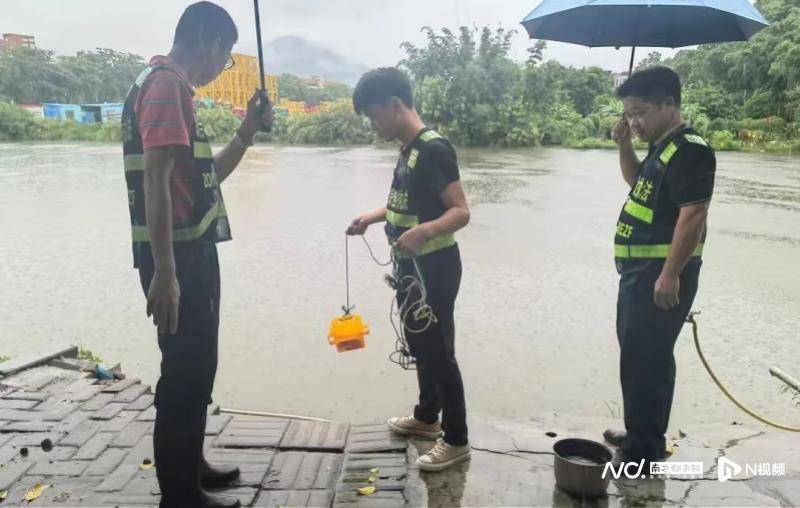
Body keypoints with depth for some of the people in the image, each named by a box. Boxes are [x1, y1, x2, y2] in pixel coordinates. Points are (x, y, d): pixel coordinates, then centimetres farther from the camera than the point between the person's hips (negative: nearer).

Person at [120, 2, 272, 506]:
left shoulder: (174, 87, 17)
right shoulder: (165, 84, -13)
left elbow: (208, 176, 22)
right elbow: (154, 181, -23)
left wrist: (248, 131, 11)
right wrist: (164, 272, -27)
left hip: (193, 252, 10)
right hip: (177, 258, -10)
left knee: (197, 366, 18)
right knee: (187, 371, -1)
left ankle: (190, 466, 33)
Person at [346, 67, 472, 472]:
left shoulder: (434, 149, -20)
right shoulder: (408, 149, 9)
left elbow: (460, 211, -24)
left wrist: (423, 232, -40)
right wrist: (374, 216, 15)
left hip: (435, 267, -10)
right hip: (411, 267, 10)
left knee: (438, 350, 0)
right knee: (419, 345, 20)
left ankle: (456, 440, 15)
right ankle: (426, 417, 38)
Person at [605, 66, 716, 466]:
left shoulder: (689, 150, -17)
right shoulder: (662, 148, 13)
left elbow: (693, 215, -24)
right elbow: (639, 185, 30)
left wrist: (670, 276, -25)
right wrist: (625, 146, 14)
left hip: (661, 274, -10)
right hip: (640, 271, 10)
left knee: (645, 359, -3)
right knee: (639, 354, 17)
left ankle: (644, 449, 10)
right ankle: (642, 434, 31)